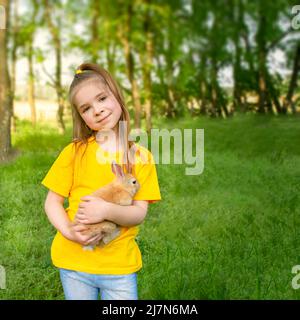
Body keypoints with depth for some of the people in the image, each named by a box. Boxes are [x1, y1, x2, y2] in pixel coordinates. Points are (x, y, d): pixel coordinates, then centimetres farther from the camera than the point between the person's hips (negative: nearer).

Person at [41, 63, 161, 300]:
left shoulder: (141, 156, -3)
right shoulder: (75, 151, -2)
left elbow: (139, 214, -8)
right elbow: (52, 202, 0)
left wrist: (107, 211, -27)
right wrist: (69, 232, -18)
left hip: (120, 266, 0)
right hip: (74, 262, 1)